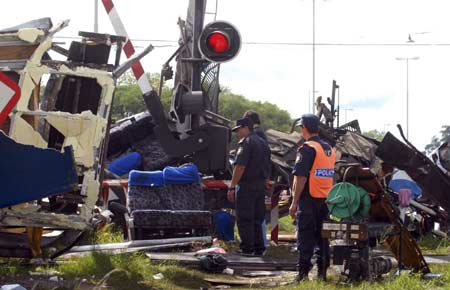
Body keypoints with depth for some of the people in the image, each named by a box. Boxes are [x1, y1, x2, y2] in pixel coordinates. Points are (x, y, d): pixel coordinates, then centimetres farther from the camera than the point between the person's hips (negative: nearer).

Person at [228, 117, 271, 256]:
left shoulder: (246, 142, -11)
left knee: (244, 219, -4)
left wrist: (232, 187, -19)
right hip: (260, 185, 9)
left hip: (246, 186, -9)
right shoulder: (263, 143, 18)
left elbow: (240, 166, -20)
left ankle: (247, 249, -4)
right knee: (257, 219, 13)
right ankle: (259, 248, 14)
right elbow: (267, 168, 21)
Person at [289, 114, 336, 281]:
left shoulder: (307, 149, -12)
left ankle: (303, 272, -4)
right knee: (322, 235, 12)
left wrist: (294, 202, -14)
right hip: (326, 199, 7)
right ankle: (322, 271, 14)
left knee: (305, 236, -3)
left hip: (309, 199, -7)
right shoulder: (330, 149, 14)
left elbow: (300, 178, -17)